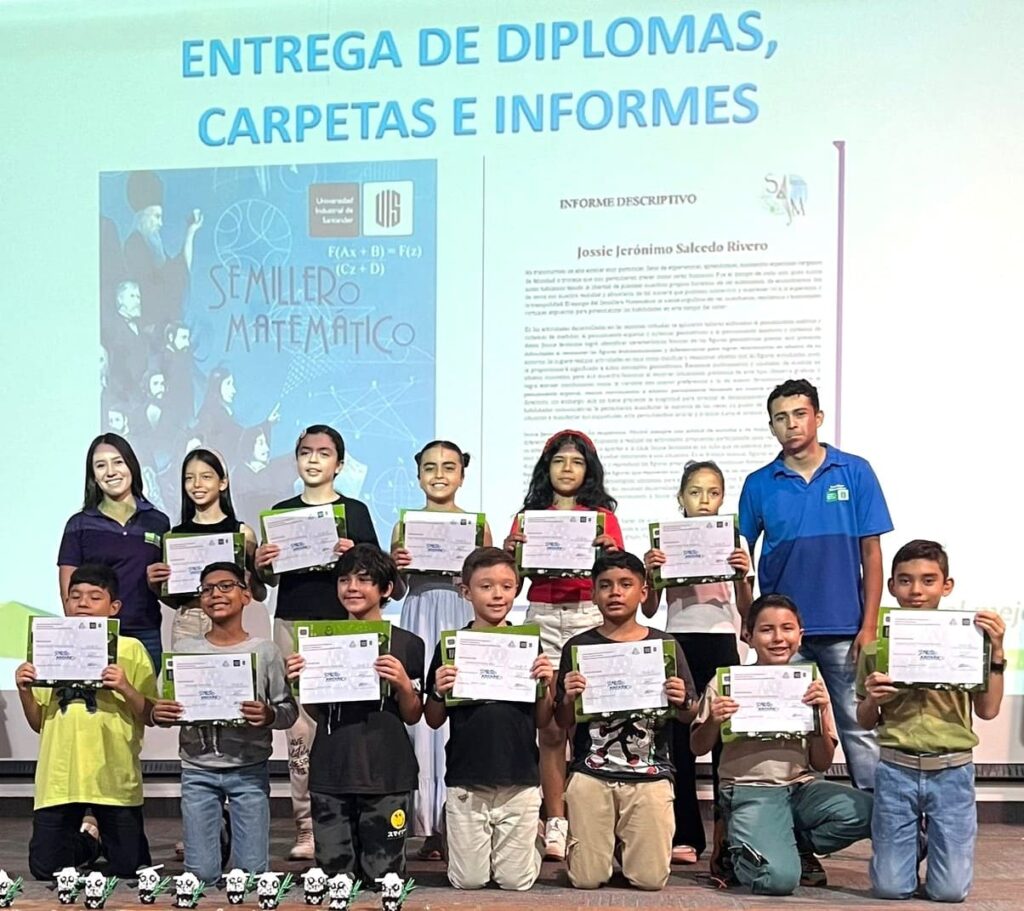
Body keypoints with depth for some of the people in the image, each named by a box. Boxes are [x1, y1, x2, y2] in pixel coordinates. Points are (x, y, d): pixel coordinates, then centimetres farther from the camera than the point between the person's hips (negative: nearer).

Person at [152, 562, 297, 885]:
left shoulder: (264, 651, -1)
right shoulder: (185, 650, 3)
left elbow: (289, 711, 0)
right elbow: (166, 708, 8)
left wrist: (269, 715, -21)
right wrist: (158, 714, -15)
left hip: (250, 770, -1)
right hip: (198, 771, 1)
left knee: (252, 872, 1)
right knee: (201, 873, 2)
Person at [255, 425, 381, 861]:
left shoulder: (354, 512, 5)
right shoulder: (281, 512, 12)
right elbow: (271, 579, 15)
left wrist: (353, 556, -16)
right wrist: (261, 565, -6)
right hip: (292, 623, 2)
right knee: (298, 727, 1)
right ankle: (305, 826, 8)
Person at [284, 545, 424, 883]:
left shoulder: (406, 644, 0)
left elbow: (413, 716, 4)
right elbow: (317, 713, 14)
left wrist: (403, 684, -14)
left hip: (386, 778, -2)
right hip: (330, 776, 2)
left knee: (384, 876, 1)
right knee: (334, 874, 7)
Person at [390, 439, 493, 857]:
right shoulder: (406, 525, 10)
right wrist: (396, 565, -7)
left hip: (464, 621, -1)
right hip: (419, 621, 1)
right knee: (420, 716, -4)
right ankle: (430, 825, 2)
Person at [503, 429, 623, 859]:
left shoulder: (603, 516, 10)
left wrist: (611, 553, -12)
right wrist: (510, 551, -8)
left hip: (589, 618, -1)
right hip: (542, 618, 1)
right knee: (550, 726, -1)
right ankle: (555, 823, 5)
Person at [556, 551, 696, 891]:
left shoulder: (664, 645, 4)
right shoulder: (578, 647, 3)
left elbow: (688, 717, 8)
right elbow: (562, 724, 6)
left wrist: (682, 702, -15)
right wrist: (569, 699, -15)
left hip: (650, 775, 0)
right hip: (590, 773, 0)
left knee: (651, 879, -5)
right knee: (586, 879, -3)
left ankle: (625, 843, 27)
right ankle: (609, 840, 29)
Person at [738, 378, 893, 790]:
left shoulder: (855, 472, 0)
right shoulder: (758, 485, 3)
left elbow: (871, 551, 0)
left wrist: (869, 626, -5)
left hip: (844, 628, -1)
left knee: (859, 726, 4)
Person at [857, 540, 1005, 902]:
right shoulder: (877, 643, 1)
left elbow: (987, 711, -3)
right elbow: (865, 722, 8)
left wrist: (996, 652, -11)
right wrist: (873, 700, -14)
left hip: (952, 771, 0)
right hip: (896, 769, 0)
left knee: (949, 891, -1)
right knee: (890, 887, 2)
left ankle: (931, 838, 30)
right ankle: (916, 840, 33)